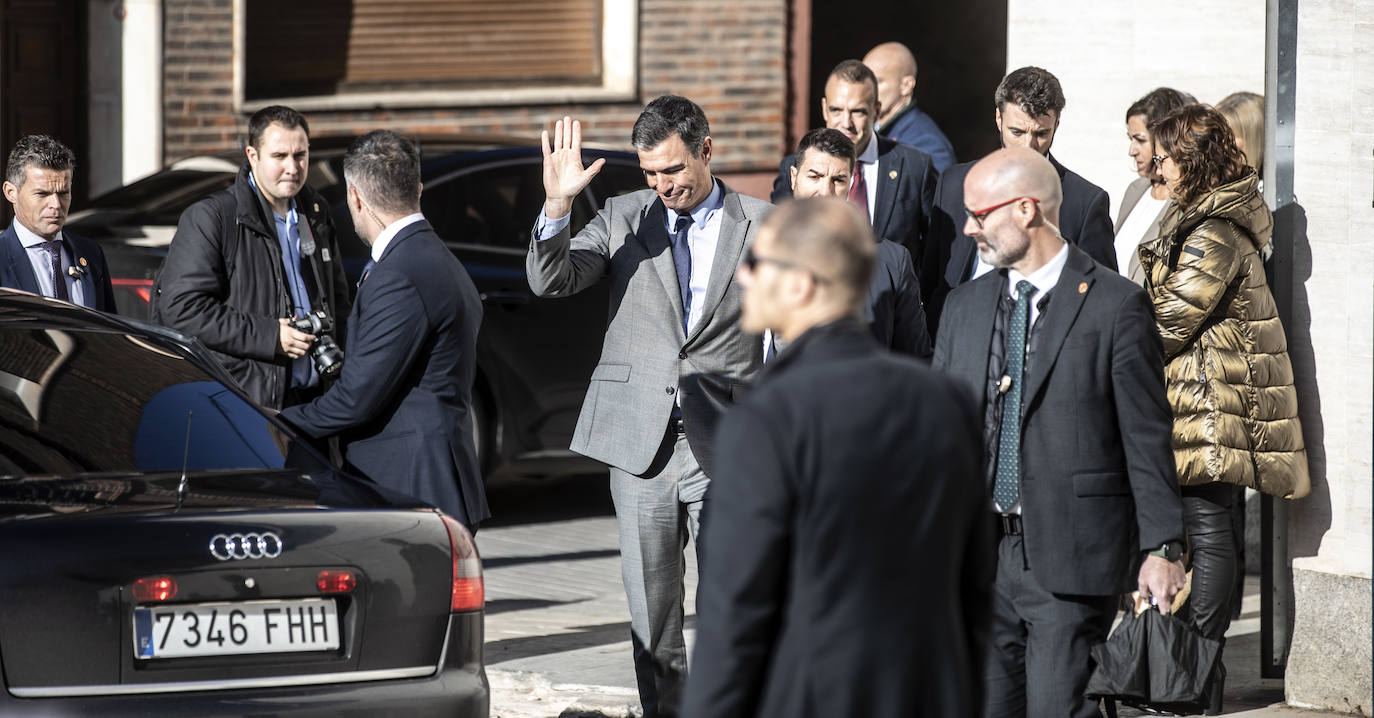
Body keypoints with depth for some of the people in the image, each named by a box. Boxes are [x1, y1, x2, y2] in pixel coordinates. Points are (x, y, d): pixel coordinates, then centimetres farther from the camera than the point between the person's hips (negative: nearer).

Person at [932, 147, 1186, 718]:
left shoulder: (1115, 304, -5)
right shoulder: (965, 307, 12)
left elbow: (1147, 436, -5)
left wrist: (1161, 547, -8)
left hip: (1070, 559, -5)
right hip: (976, 551, 5)